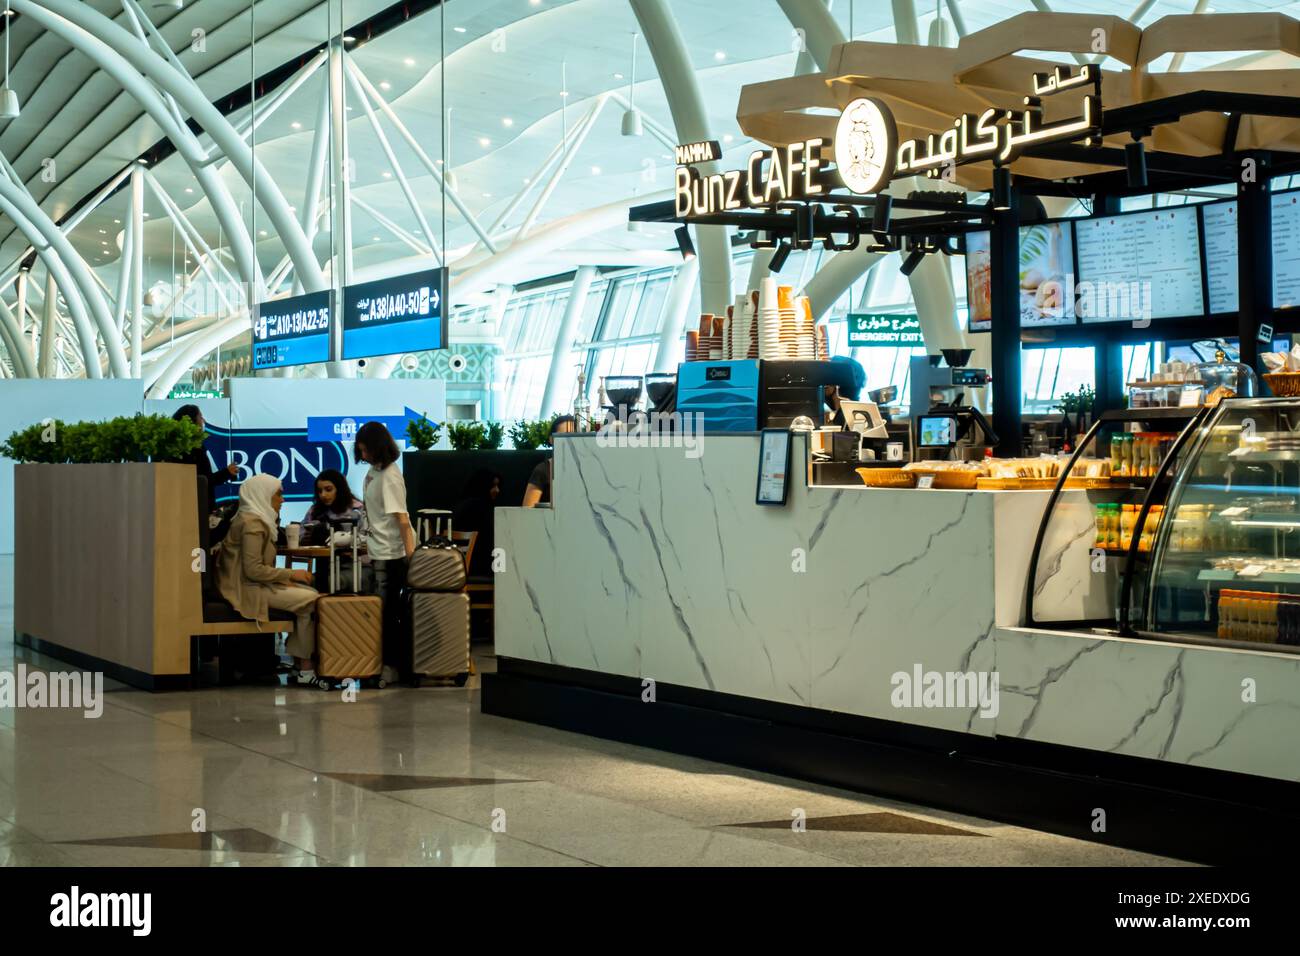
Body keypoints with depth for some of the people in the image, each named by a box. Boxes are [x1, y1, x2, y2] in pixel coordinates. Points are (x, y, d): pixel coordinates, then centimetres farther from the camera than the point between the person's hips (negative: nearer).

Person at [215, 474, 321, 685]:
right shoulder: (252, 523, -16)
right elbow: (253, 570, -22)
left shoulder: (257, 520, 17)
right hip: (246, 589, -10)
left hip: (253, 584, 10)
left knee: (311, 593, -1)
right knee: (309, 601, -18)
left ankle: (299, 664, -5)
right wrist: (290, 574, -14)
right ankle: (305, 668, -12)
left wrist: (283, 578, 4)